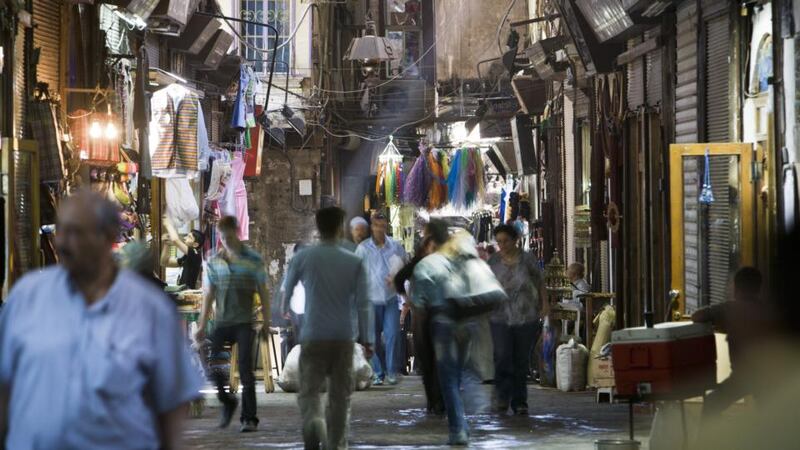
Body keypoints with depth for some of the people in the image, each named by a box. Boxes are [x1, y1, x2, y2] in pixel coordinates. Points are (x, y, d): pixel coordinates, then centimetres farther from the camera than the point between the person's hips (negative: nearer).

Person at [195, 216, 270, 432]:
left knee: (245, 369, -6)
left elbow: (263, 292, 1)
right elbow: (208, 295, 13)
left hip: (244, 323, -4)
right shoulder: (214, 262, 8)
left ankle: (249, 418, 0)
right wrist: (202, 325, 9)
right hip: (221, 323, 4)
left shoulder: (253, 260, -1)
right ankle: (227, 401, 27)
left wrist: (266, 321, -4)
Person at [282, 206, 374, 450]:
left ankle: (314, 422, -28)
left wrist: (284, 311, 36)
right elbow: (363, 304, -4)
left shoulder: (303, 258, -1)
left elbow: (286, 289, 15)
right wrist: (367, 339, 2)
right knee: (340, 395, 11)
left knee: (309, 390, 2)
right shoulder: (355, 262, -2)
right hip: (344, 338, 1)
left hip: (313, 336, -1)